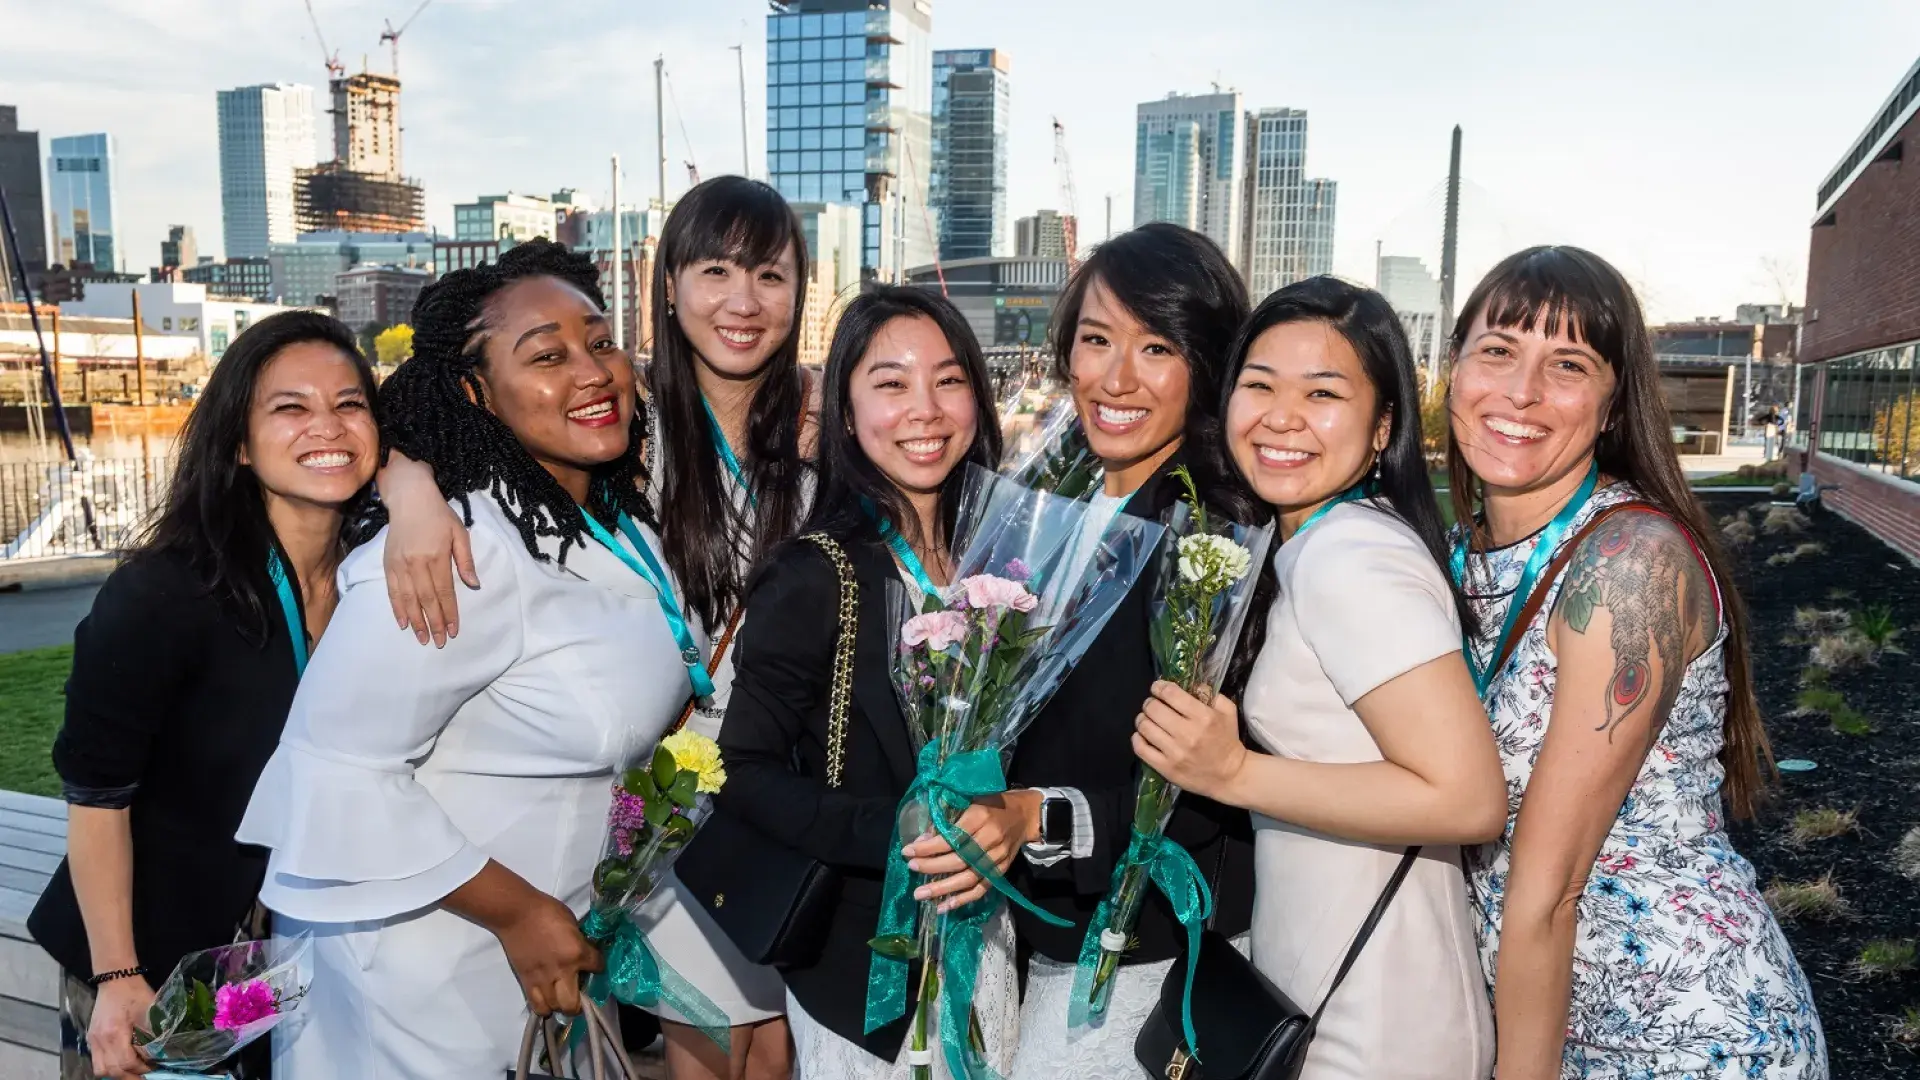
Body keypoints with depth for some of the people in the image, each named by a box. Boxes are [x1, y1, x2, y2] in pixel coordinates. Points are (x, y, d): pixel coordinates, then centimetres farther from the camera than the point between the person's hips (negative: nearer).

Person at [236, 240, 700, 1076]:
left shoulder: (618, 513, -2)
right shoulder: (465, 553, -28)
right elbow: (341, 768, -27)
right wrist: (517, 911, -20)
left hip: (550, 920, 8)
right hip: (425, 943, -8)